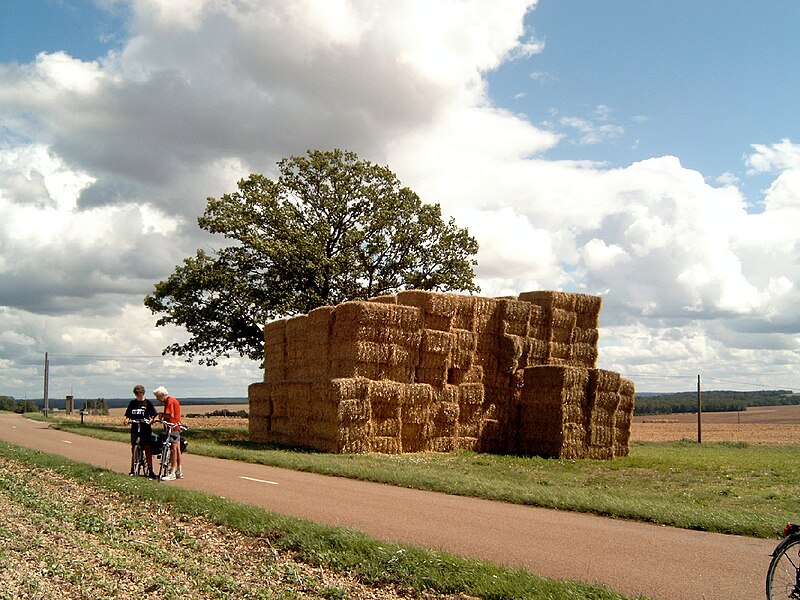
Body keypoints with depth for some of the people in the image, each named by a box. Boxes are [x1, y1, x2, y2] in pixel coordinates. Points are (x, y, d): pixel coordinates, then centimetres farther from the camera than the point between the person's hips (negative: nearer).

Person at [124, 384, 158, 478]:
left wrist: (151, 420, -21)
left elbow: (154, 415, -1)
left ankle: (151, 471, -5)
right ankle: (132, 470, 19)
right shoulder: (132, 403, 11)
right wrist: (127, 420, -7)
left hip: (145, 429, -4)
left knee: (148, 450, -6)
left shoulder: (148, 403, 2)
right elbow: (128, 415, 13)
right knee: (133, 449, 9)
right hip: (134, 429, 4)